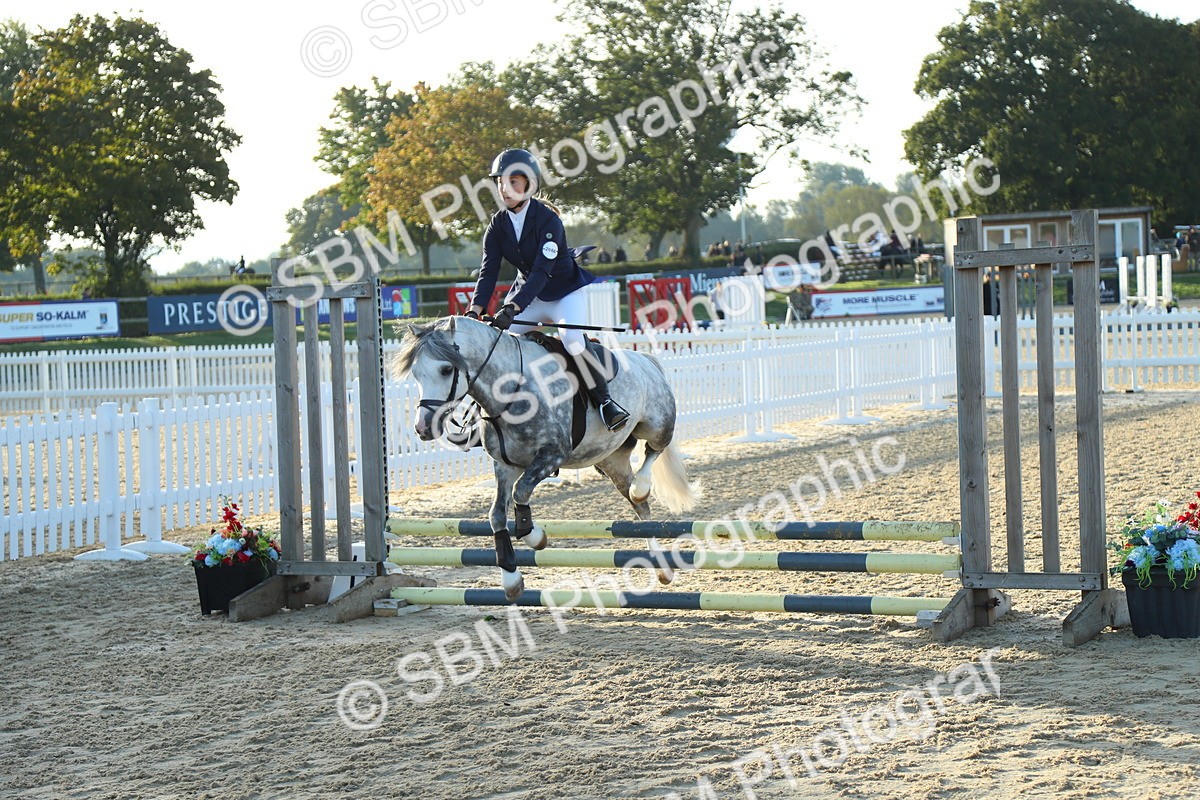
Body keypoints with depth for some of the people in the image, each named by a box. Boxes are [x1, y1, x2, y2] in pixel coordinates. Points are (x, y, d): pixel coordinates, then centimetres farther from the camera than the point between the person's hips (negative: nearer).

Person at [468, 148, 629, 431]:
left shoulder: (547, 219, -23)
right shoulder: (497, 225, -5)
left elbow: (541, 271, -31)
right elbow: (489, 272, -11)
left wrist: (511, 308, -43)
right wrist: (475, 311, -28)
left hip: (566, 291, -6)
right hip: (529, 297, 6)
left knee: (573, 339, -31)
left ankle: (604, 400, -20)